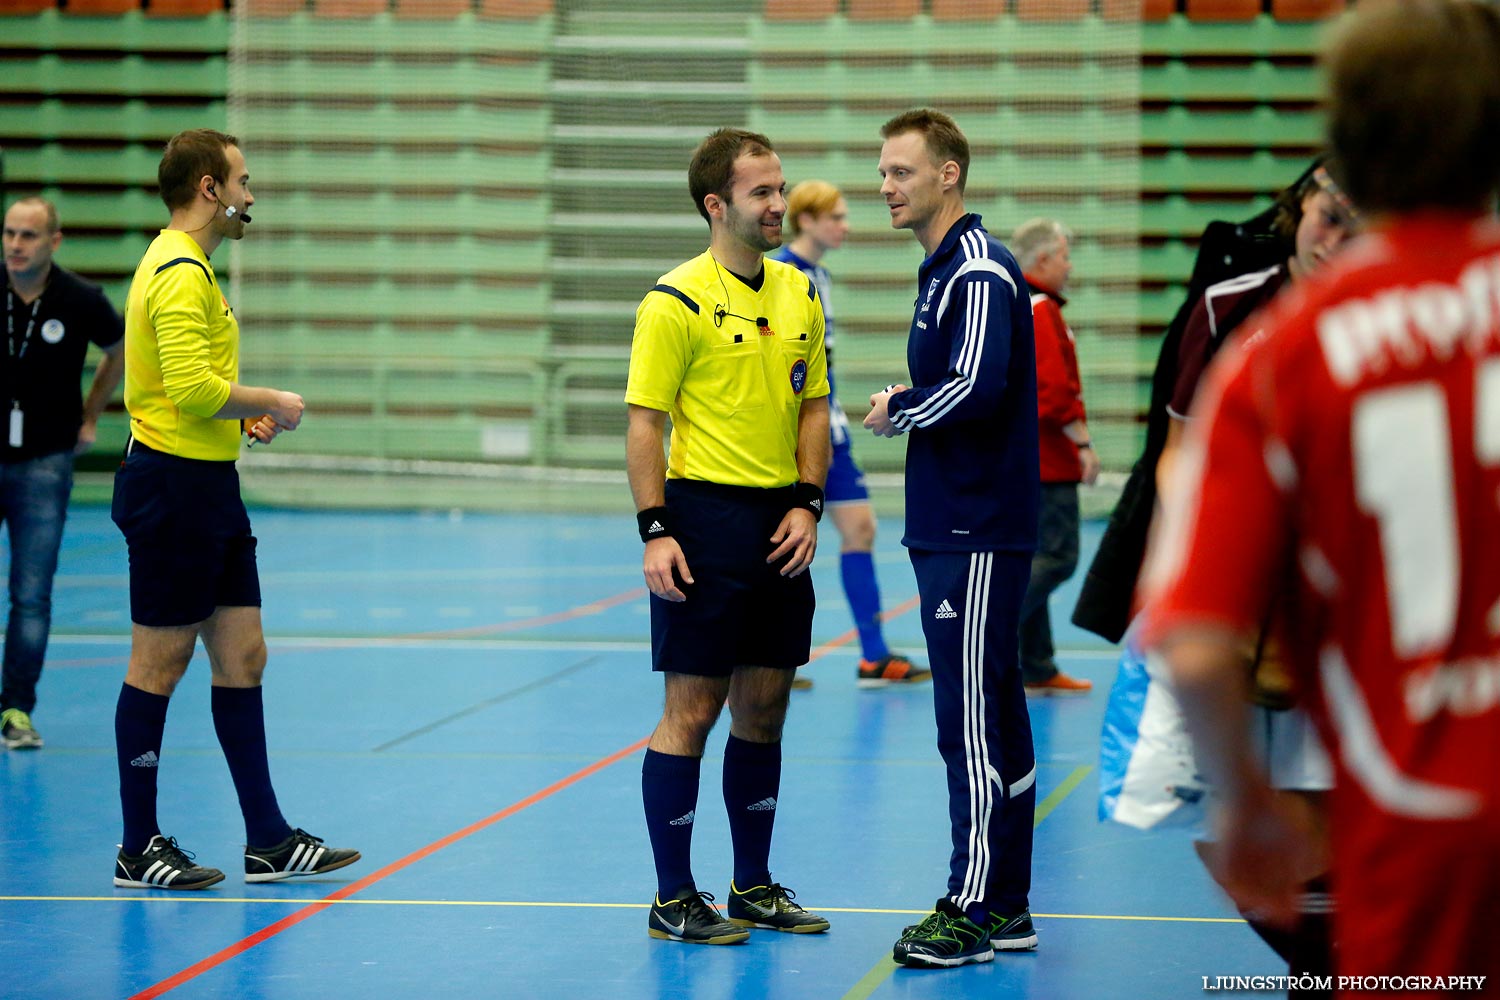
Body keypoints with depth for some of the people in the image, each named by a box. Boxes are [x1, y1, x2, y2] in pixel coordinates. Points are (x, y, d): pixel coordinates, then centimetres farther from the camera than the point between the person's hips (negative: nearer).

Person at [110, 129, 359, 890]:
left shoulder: (186, 267, 17)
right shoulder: (180, 273, -16)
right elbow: (192, 389, -26)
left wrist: (244, 415, 10)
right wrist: (270, 402, -12)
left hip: (209, 489, 10)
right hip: (174, 487, -10)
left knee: (242, 658, 10)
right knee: (158, 666, -2)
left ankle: (268, 842, 14)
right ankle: (138, 850, 7)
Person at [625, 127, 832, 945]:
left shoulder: (799, 294, 10)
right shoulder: (677, 301, -9)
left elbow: (813, 407, 15)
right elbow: (644, 423, -9)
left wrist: (807, 503, 2)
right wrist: (654, 531, -15)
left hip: (781, 523, 6)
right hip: (705, 517, -6)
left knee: (764, 708, 11)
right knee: (692, 711, -3)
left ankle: (754, 886, 22)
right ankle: (673, 900, 4)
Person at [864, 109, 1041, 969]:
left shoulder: (980, 270, -13)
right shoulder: (946, 269, 18)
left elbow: (976, 387, -24)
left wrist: (895, 413, -9)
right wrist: (904, 411, 4)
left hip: (976, 534, -10)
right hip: (958, 526, 10)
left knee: (971, 722, -8)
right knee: (996, 717, 12)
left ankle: (971, 914, -5)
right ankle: (1007, 908, 16)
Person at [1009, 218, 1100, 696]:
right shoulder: (1040, 311, -14)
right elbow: (1056, 388, -22)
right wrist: (1084, 442, -15)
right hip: (1047, 459, -10)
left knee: (1034, 559, 12)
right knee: (1057, 558, -8)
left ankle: (1038, 669, 14)